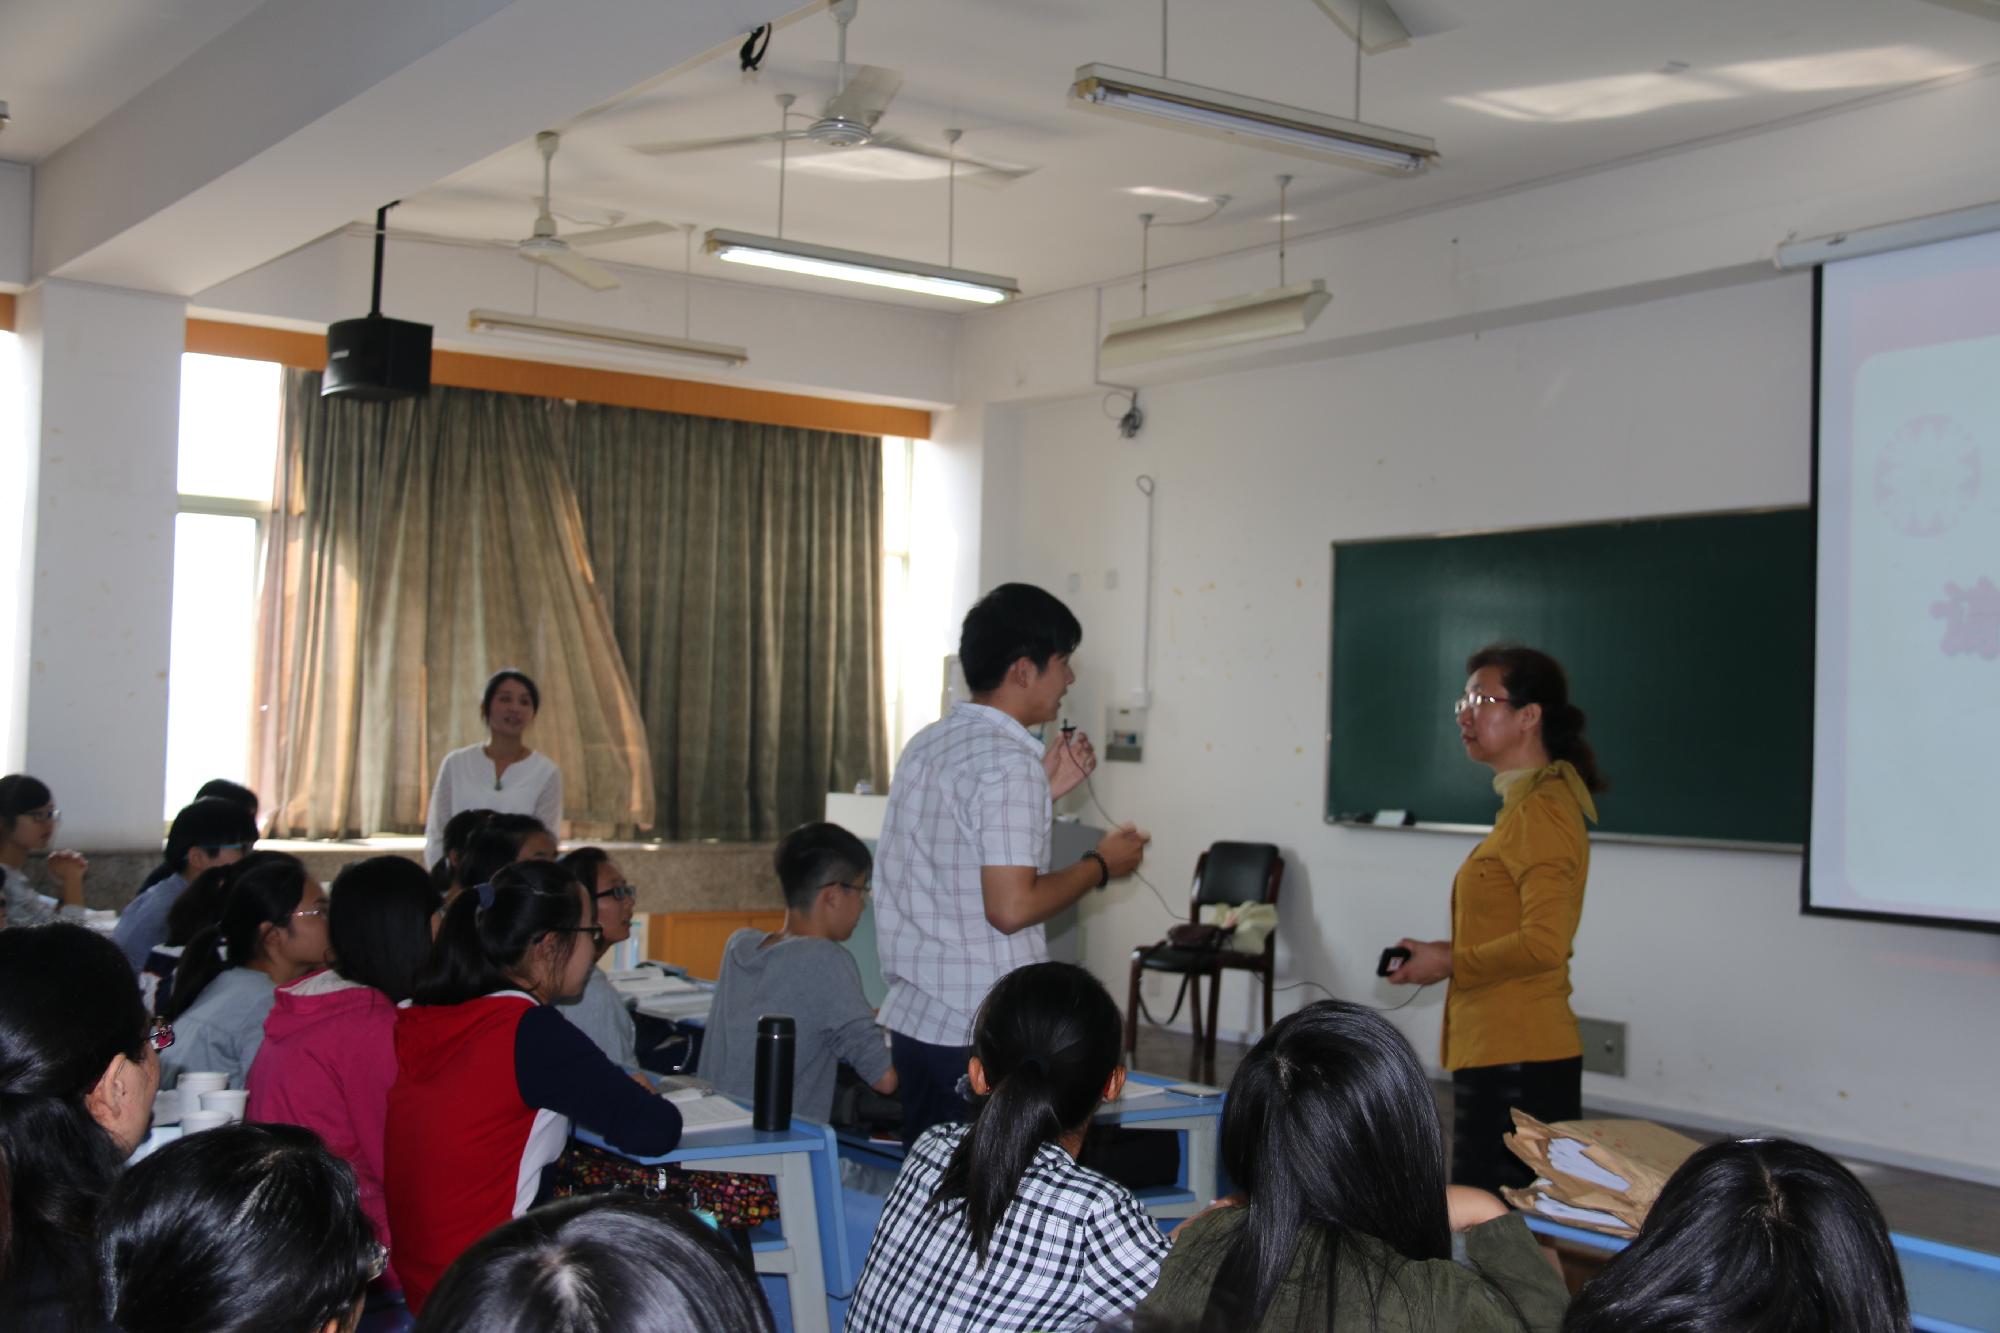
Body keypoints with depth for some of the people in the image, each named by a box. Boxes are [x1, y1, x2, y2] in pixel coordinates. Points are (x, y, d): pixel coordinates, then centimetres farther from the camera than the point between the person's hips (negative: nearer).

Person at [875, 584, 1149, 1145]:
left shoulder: (926, 745, 11)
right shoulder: (1008, 763, -17)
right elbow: (1011, 906, -22)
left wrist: (1043, 792, 17)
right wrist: (1102, 865, -8)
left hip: (912, 1016, 9)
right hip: (983, 1032, -9)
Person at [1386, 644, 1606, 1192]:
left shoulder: (1541, 812, -16)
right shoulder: (1525, 805, 15)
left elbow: (1543, 945, -23)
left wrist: (1450, 963, -12)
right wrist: (1451, 952, 11)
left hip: (1517, 1059, -10)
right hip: (1499, 1050, 10)